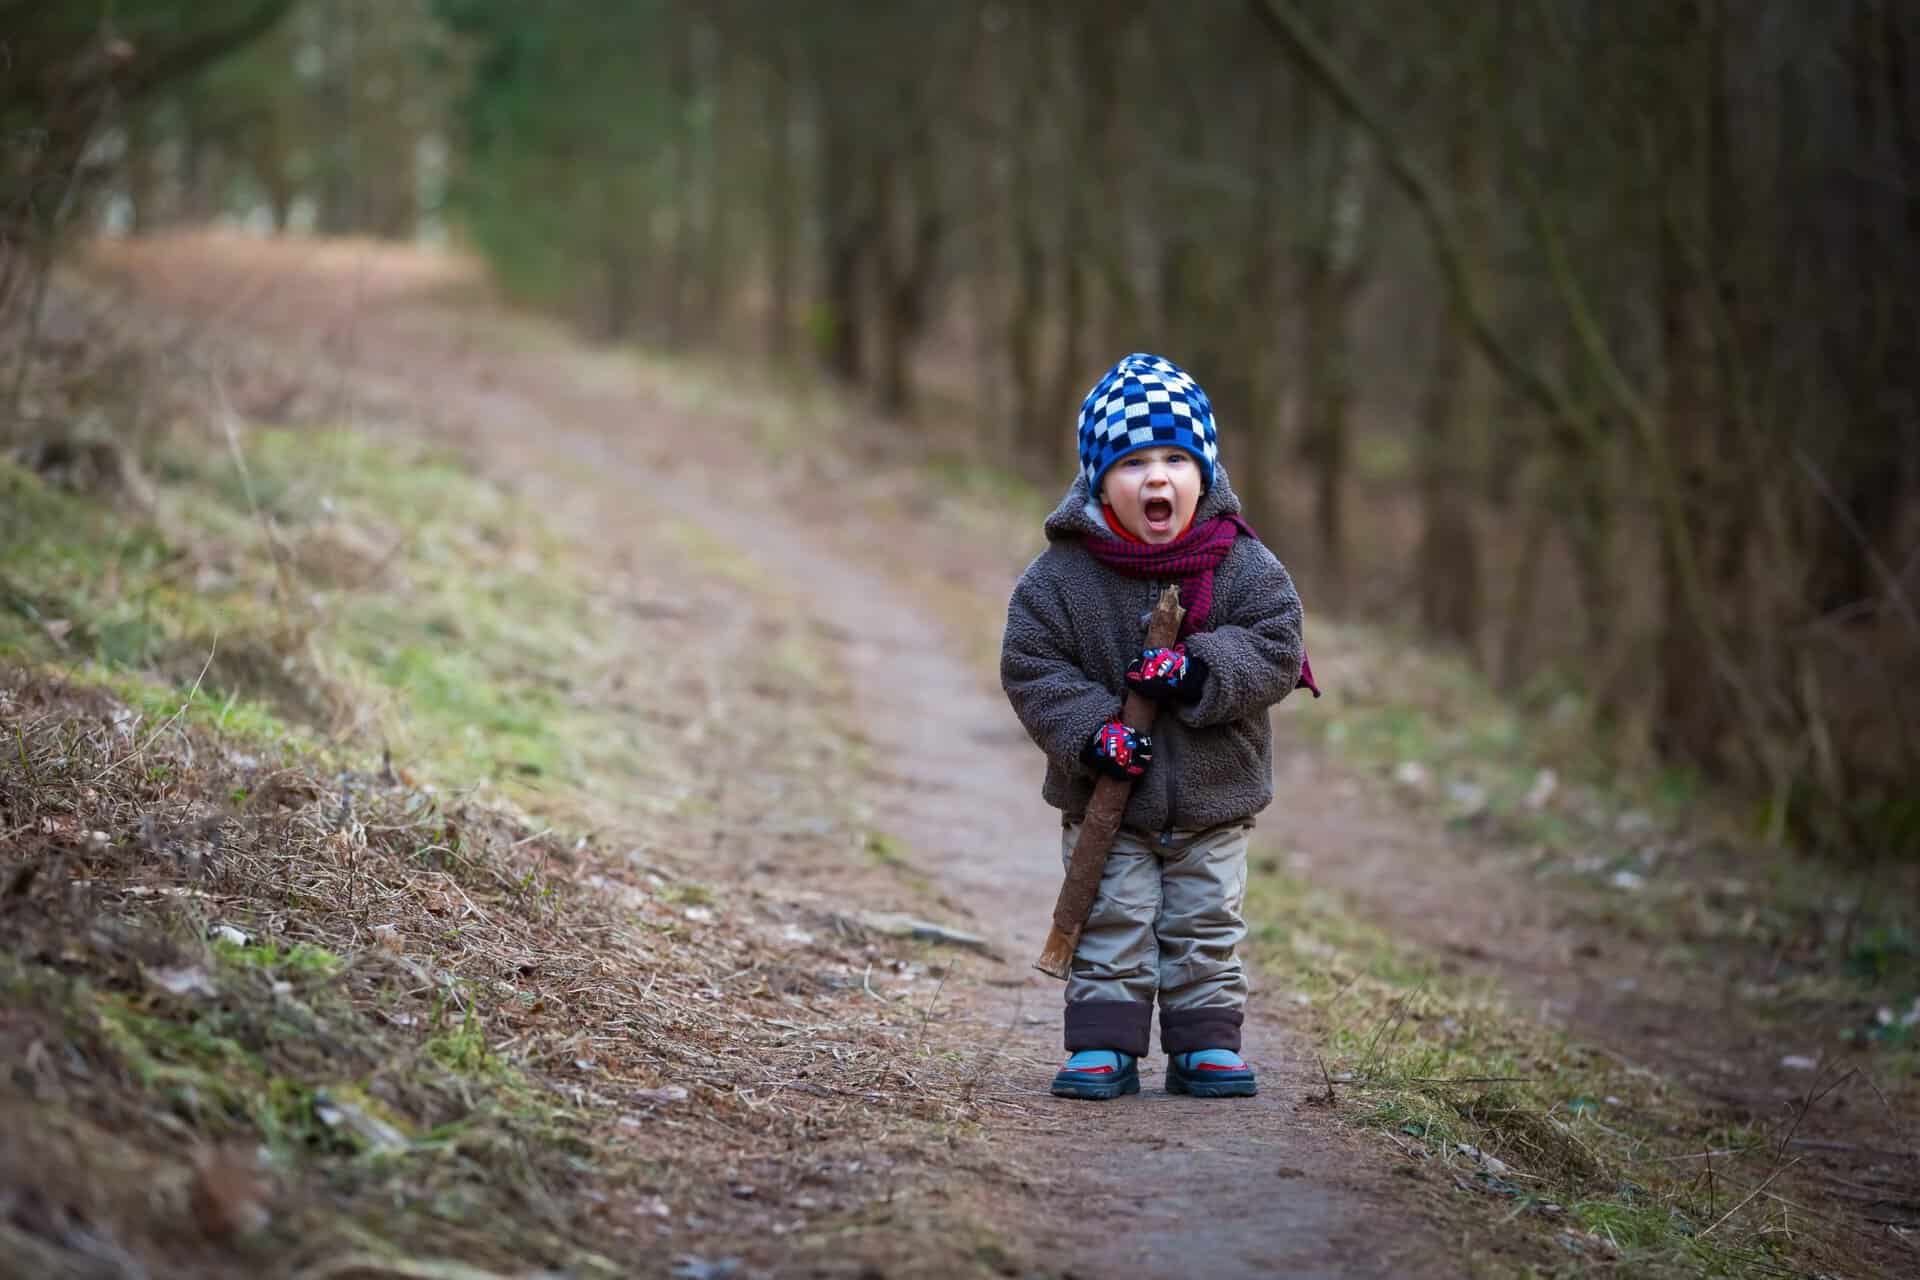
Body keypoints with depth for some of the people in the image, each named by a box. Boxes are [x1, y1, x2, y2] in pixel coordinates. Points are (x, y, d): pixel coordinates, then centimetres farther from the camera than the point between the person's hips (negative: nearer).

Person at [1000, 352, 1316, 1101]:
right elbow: (1030, 666, -9)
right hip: (1107, 805, -1)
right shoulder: (1062, 574, -11)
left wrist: (1200, 672, -26)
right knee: (1111, 927, 3)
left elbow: (1276, 648, -10)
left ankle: (1205, 1046, 21)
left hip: (1214, 799, 2)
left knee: (1206, 930, 11)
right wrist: (1090, 731, -22)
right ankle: (1104, 1048, 11)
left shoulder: (1244, 566, -8)